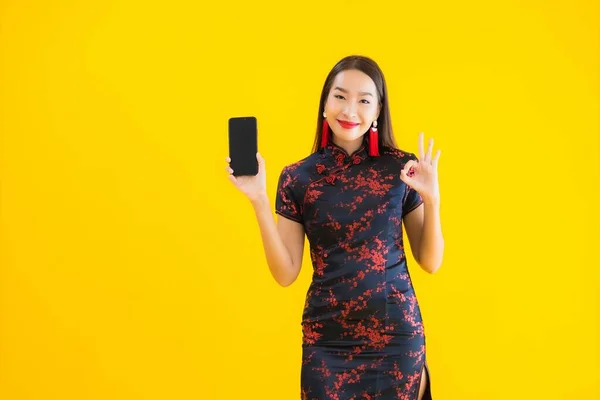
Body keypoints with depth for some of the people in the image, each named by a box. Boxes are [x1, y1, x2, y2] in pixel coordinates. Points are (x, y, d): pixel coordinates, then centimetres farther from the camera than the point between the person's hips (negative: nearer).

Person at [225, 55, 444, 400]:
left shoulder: (401, 169, -3)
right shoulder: (298, 177, -2)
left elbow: (430, 262, 0)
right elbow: (285, 274, -3)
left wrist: (432, 199, -14)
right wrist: (259, 200, -10)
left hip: (396, 334, 0)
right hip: (326, 340, 0)